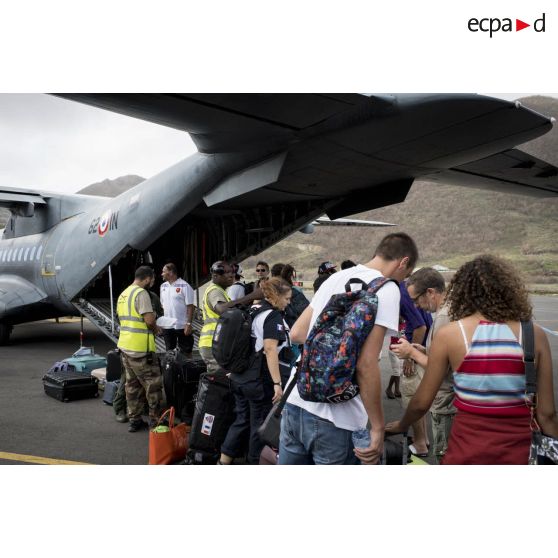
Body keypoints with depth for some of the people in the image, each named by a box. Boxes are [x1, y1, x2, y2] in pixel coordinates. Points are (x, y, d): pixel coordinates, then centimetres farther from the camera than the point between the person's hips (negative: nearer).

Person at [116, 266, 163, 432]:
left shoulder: (123, 294, 14)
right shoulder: (141, 293, -14)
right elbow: (149, 319, -22)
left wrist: (152, 327, 15)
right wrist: (155, 328, 1)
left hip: (125, 345, 9)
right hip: (140, 348, -9)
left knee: (132, 384, 15)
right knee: (153, 384, 2)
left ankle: (134, 420, 21)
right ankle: (155, 419, 9)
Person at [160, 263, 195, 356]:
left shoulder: (184, 286, -11)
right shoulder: (163, 286, 9)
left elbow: (190, 306, -13)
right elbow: (162, 304, 16)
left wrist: (189, 324, -17)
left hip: (182, 326, -6)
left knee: (186, 352, 4)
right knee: (169, 351, 15)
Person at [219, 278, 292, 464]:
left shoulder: (253, 310, 12)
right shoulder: (273, 316, -14)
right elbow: (270, 349, -24)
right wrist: (277, 383, -26)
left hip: (240, 377, 8)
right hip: (260, 380, -8)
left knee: (241, 420, 16)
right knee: (260, 424, 6)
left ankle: (224, 461, 20)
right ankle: (255, 462, 18)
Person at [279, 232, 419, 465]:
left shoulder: (336, 277, 12)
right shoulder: (387, 289, -10)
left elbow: (296, 334, 15)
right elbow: (366, 365, -17)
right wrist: (378, 427, -10)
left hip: (294, 402, 7)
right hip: (335, 418, -7)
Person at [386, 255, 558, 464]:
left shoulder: (448, 334, -9)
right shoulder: (535, 335, -6)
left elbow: (422, 402, -1)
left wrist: (401, 425, 18)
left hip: (467, 450, -1)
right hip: (519, 451, 1)